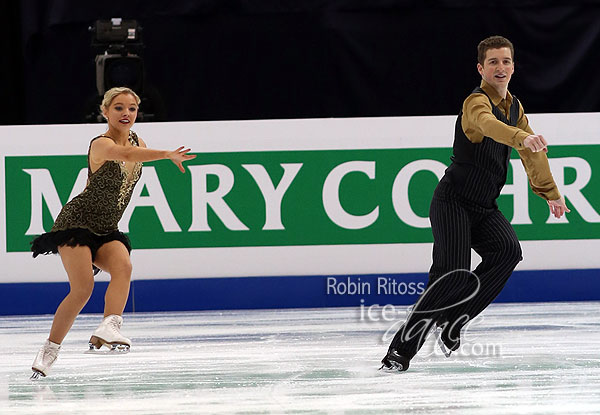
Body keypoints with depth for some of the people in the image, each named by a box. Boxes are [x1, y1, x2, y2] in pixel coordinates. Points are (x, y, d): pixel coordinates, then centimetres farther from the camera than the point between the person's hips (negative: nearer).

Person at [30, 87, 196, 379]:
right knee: (82, 288, -18)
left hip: (106, 231, 6)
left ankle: (109, 328, -41)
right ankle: (50, 350, -2)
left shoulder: (137, 141, 5)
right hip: (77, 222, -6)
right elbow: (126, 154, -40)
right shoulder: (101, 144, -18)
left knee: (123, 266, -25)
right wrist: (168, 154, -56)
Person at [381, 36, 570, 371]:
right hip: (453, 202, -7)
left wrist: (551, 193, 29)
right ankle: (402, 348, -14)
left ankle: (452, 322, -11)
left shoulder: (514, 107, 11)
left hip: (485, 208, 7)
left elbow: (532, 154, 23)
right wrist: (522, 137, -60)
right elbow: (489, 125, -42)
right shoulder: (477, 102, -17)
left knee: (508, 249, -21)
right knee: (454, 276, -21)